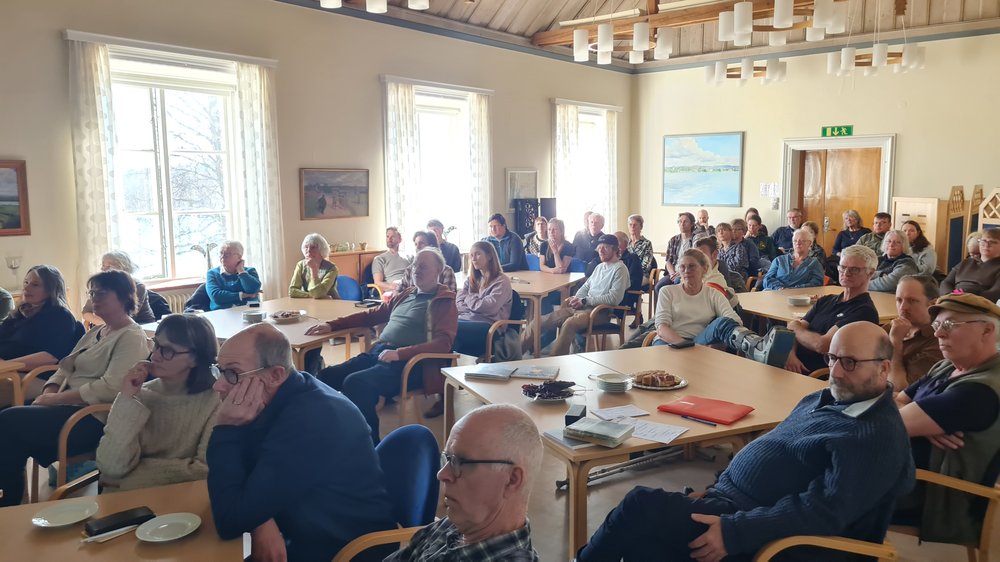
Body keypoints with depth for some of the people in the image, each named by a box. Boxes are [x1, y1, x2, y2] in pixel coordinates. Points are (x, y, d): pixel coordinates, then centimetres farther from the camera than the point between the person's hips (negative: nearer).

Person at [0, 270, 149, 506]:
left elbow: (110, 388, -21)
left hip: (95, 419, -9)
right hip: (67, 408, 9)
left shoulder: (132, 338, -10)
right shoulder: (94, 333, 21)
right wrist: (48, 394, -4)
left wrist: (55, 399, -17)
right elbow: (65, 368, 17)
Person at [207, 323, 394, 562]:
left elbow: (231, 520, -26)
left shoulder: (310, 418, -30)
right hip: (304, 540, 7)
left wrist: (225, 428, -24)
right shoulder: (279, 400, -2)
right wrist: (261, 522, -18)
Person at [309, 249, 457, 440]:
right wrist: (331, 325, 19)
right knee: (326, 376, -13)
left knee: (356, 383, -31)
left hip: (408, 362, -7)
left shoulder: (445, 303, 2)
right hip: (377, 353, 7)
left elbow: (443, 343, -12)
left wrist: (399, 353, -21)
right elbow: (371, 315, 30)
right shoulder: (404, 295, 23)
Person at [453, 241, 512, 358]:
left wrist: (469, 298, 5)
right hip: (466, 319, 6)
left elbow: (489, 307, -11)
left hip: (488, 326, -6)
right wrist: (477, 305, -6)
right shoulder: (470, 279, 24)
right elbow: (458, 303, 11)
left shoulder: (501, 281, 3)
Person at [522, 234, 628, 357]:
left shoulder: (620, 269, -6)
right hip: (583, 307, 8)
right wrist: (576, 298, 2)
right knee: (542, 320, -7)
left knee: (569, 323, -38)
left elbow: (614, 298, -17)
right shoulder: (600, 266, 21)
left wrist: (584, 301, -13)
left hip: (601, 311, -8)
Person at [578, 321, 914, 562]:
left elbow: (823, 512, -24)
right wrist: (717, 491, 11)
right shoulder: (826, 398, 14)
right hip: (730, 499, 9)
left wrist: (733, 531, -27)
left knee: (642, 505, -19)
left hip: (760, 534, -9)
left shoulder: (879, 438, -16)